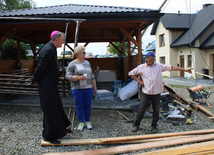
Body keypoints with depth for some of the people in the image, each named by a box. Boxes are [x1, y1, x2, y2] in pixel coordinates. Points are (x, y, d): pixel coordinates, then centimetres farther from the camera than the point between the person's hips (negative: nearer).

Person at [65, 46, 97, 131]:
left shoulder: (87, 63, 10)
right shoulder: (72, 64, -4)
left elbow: (92, 76, 14)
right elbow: (68, 76, -10)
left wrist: (94, 86, 10)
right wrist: (79, 77, -23)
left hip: (88, 88, 4)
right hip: (77, 88, -3)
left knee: (87, 105, 8)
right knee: (79, 106, 3)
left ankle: (87, 121, 19)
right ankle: (81, 122, 15)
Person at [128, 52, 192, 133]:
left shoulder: (159, 66, 4)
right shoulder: (141, 67, 0)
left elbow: (171, 67, 7)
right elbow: (131, 73, 7)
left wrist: (184, 69, 7)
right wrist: (139, 81, -1)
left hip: (157, 93, 2)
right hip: (146, 93, -1)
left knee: (156, 110, 9)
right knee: (141, 109, 2)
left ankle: (154, 126, 27)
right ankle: (136, 124, 21)